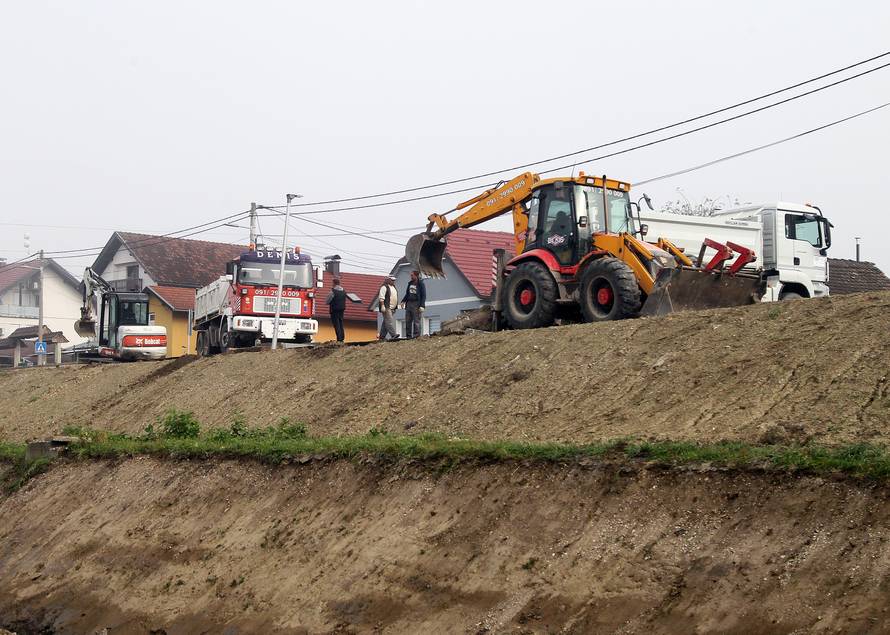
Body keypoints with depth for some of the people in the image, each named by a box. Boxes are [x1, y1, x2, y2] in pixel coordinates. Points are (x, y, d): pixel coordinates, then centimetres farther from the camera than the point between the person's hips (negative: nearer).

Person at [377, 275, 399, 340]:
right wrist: (382, 306, -23)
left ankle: (382, 336, 13)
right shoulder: (384, 287, -9)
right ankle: (393, 335, -25)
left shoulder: (393, 287, 19)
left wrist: (396, 307, 23)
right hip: (386, 308, -9)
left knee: (385, 322, 10)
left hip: (391, 308, 9)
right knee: (389, 321, -15)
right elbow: (381, 297, -16)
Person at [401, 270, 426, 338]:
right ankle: (408, 335, 10)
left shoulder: (421, 284, -5)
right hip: (409, 303, 7)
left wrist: (422, 306, -16)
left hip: (416, 304, -7)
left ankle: (416, 335, -6)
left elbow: (423, 296, -8)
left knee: (416, 321, -7)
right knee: (408, 320, 6)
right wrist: (403, 301, 11)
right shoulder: (410, 283, 14)